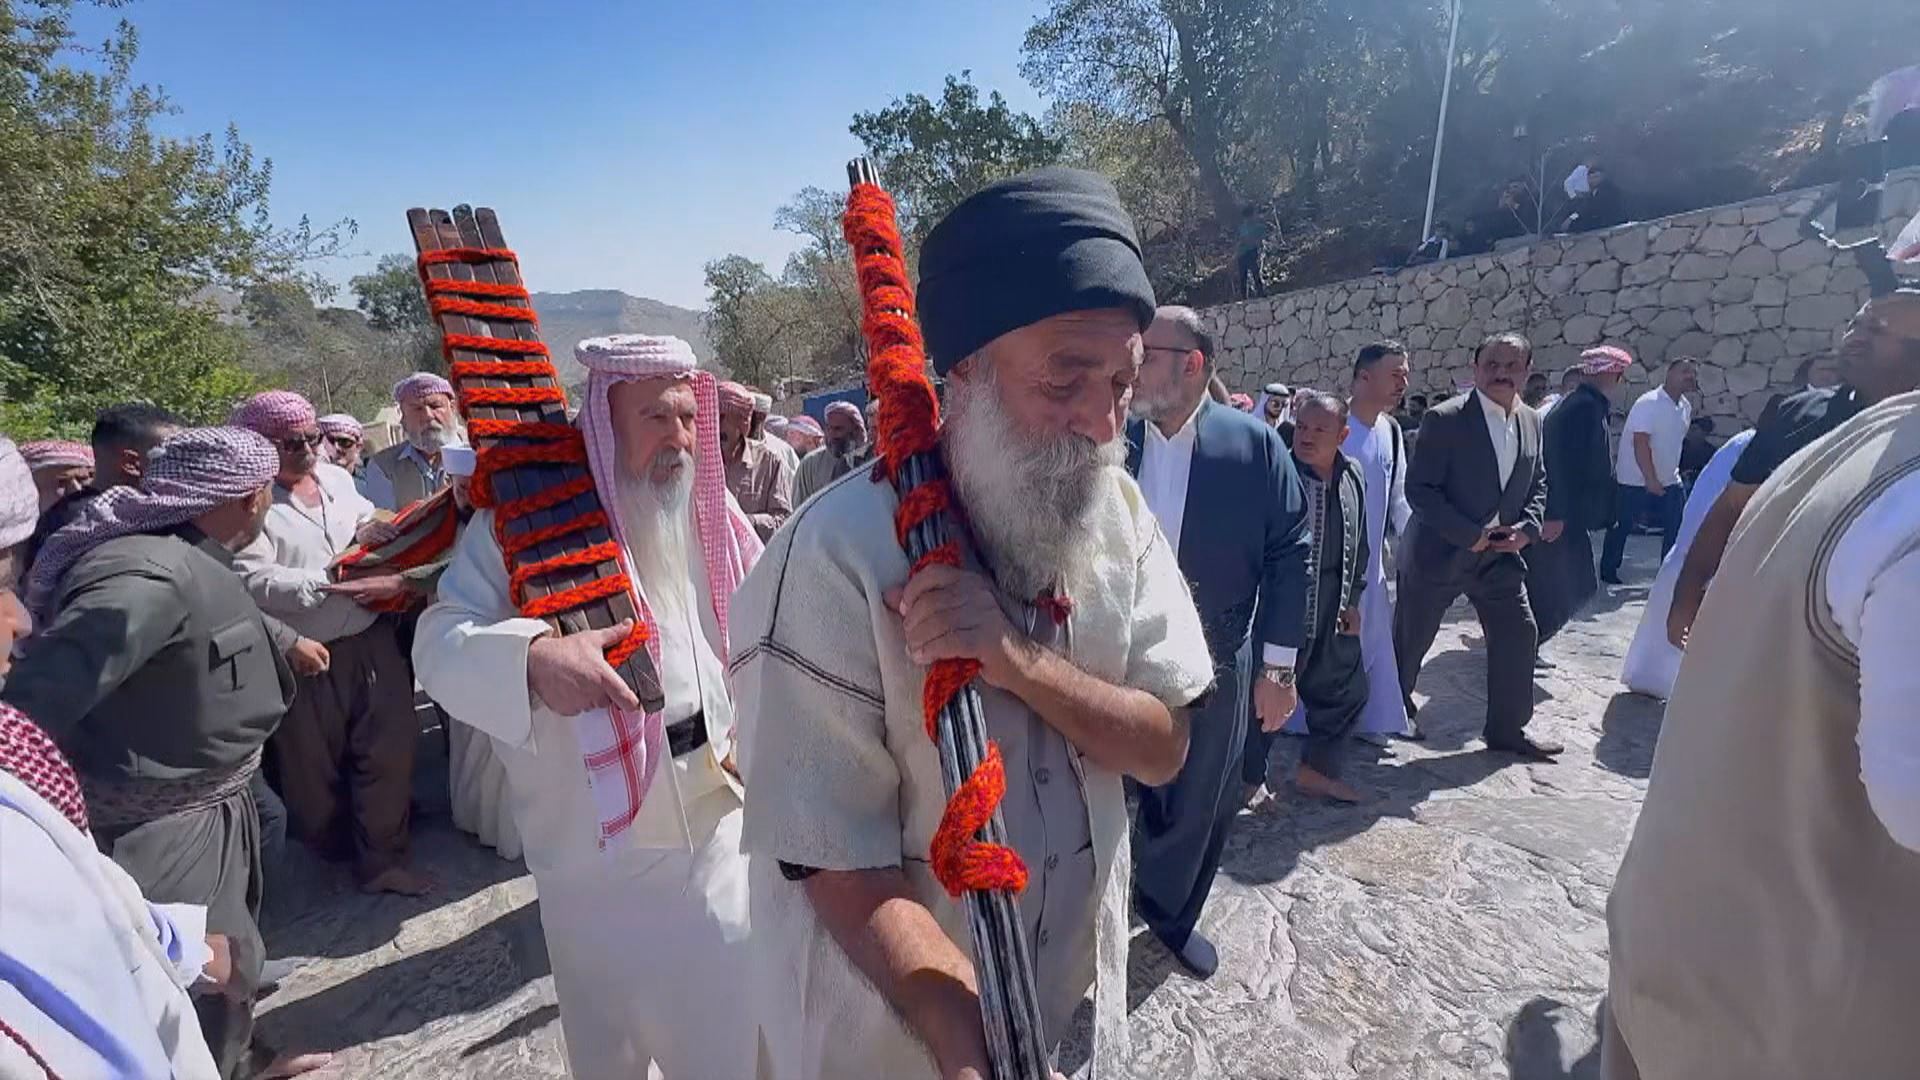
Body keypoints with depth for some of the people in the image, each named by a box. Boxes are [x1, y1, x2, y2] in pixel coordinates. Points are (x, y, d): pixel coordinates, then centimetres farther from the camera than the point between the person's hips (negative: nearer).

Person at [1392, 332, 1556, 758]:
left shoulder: (1531, 422, 6)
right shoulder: (1445, 418, -16)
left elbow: (1537, 483, 15)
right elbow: (1419, 488, -18)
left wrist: (1528, 526, -3)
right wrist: (1468, 535, -20)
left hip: (1501, 552, 6)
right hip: (1440, 551, -6)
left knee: (1519, 635, 7)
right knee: (1410, 638, 8)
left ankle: (1507, 729, 22)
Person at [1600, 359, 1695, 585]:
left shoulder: (1686, 407, 7)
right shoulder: (1648, 403, -17)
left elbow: (1675, 441, 17)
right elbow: (1640, 443, -22)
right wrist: (1651, 480, -25)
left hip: (1668, 481, 7)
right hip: (1635, 480, -7)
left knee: (1678, 526, 4)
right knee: (1621, 526, 4)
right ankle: (1608, 571, 16)